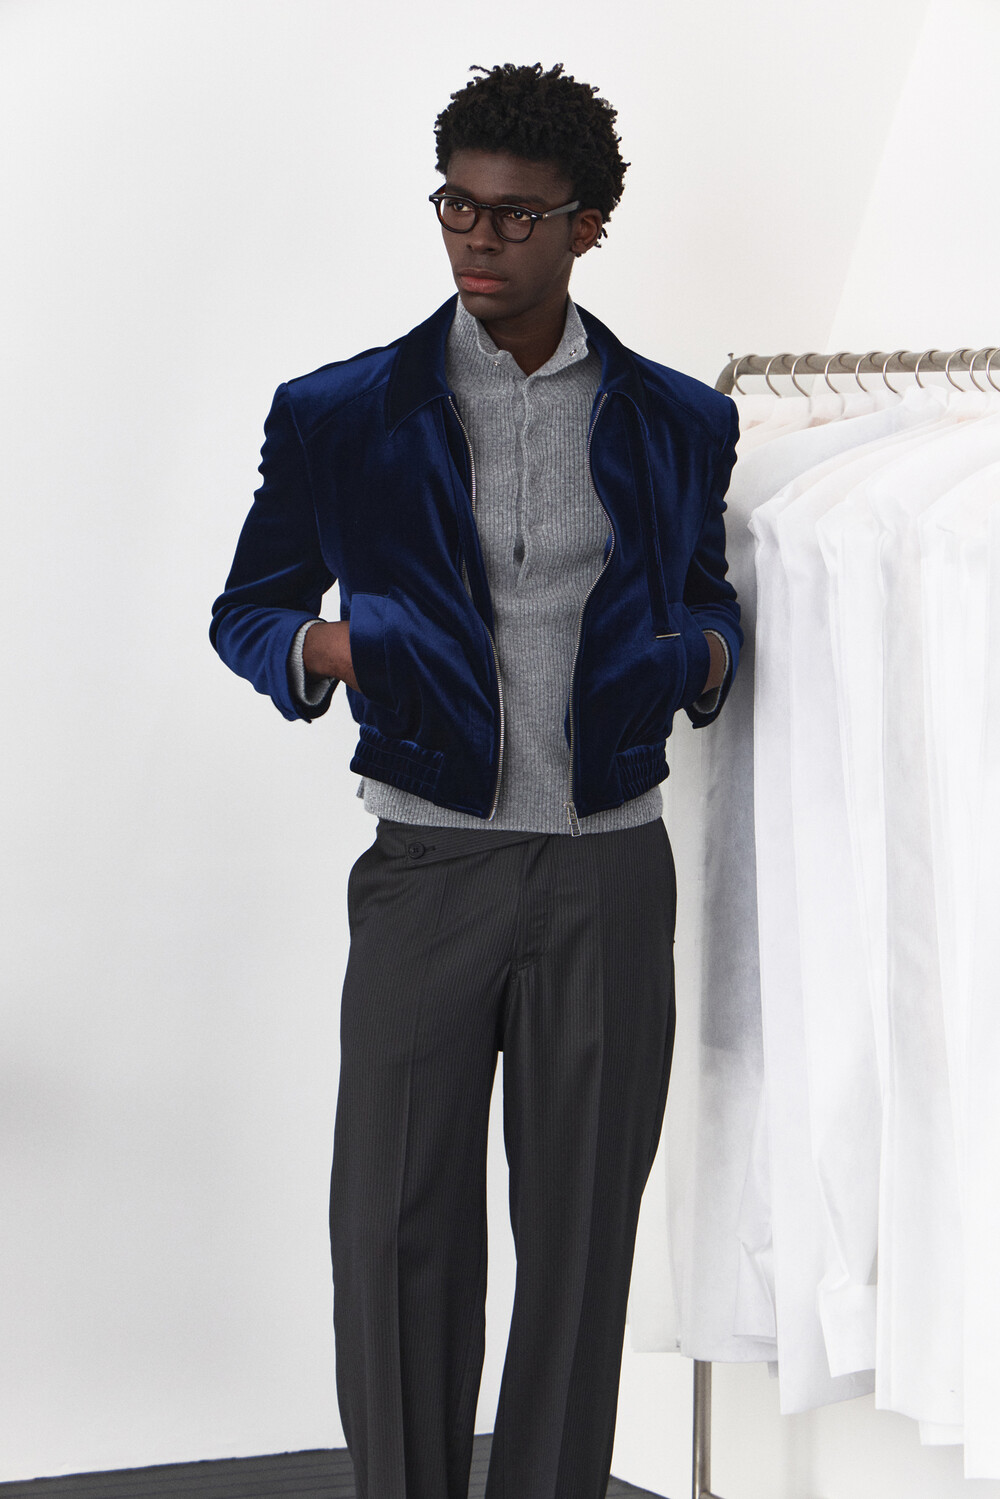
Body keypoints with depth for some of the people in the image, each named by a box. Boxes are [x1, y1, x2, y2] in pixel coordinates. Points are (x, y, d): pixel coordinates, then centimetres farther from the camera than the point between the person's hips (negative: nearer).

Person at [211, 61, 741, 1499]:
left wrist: (702, 653, -2)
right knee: (397, 1233, -1)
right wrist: (323, 650, -13)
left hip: (607, 876, 1)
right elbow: (245, 610, 9)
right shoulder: (341, 416, 1)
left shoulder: (678, 422, 6)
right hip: (428, 867, -1)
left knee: (580, 1233, 6)